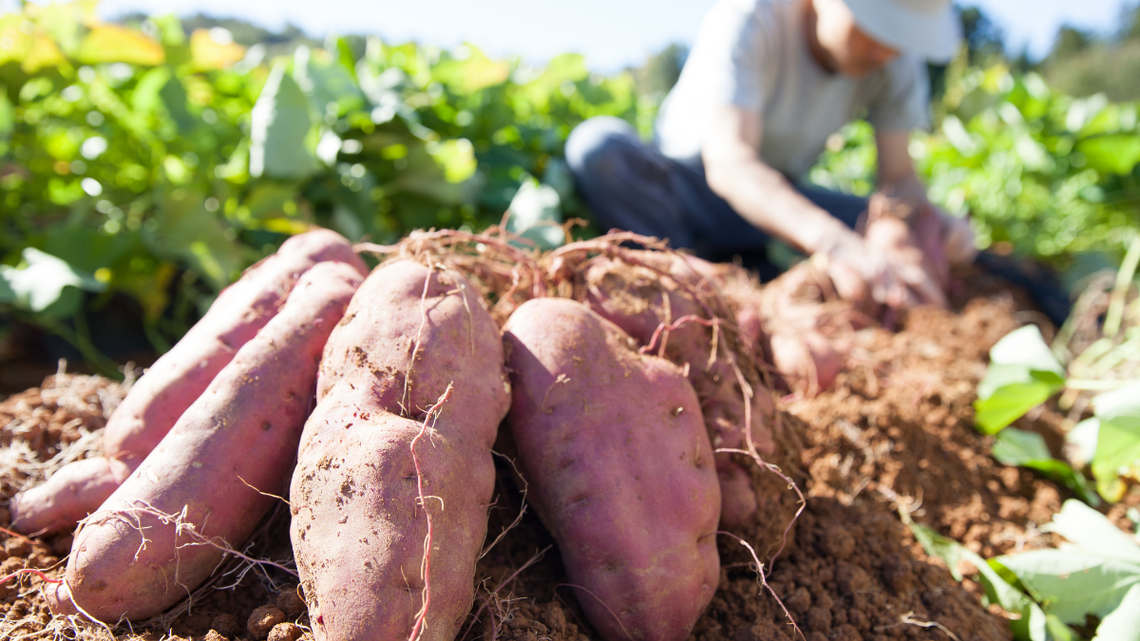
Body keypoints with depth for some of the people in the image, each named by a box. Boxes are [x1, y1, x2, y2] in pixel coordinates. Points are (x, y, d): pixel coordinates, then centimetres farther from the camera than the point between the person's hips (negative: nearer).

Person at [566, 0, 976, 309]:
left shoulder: (898, 61, -12)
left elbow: (898, 176, -8)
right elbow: (728, 162, -44)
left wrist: (932, 219, -33)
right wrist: (834, 242, -59)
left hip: (781, 198, 4)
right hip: (682, 185, -4)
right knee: (597, 144, -34)